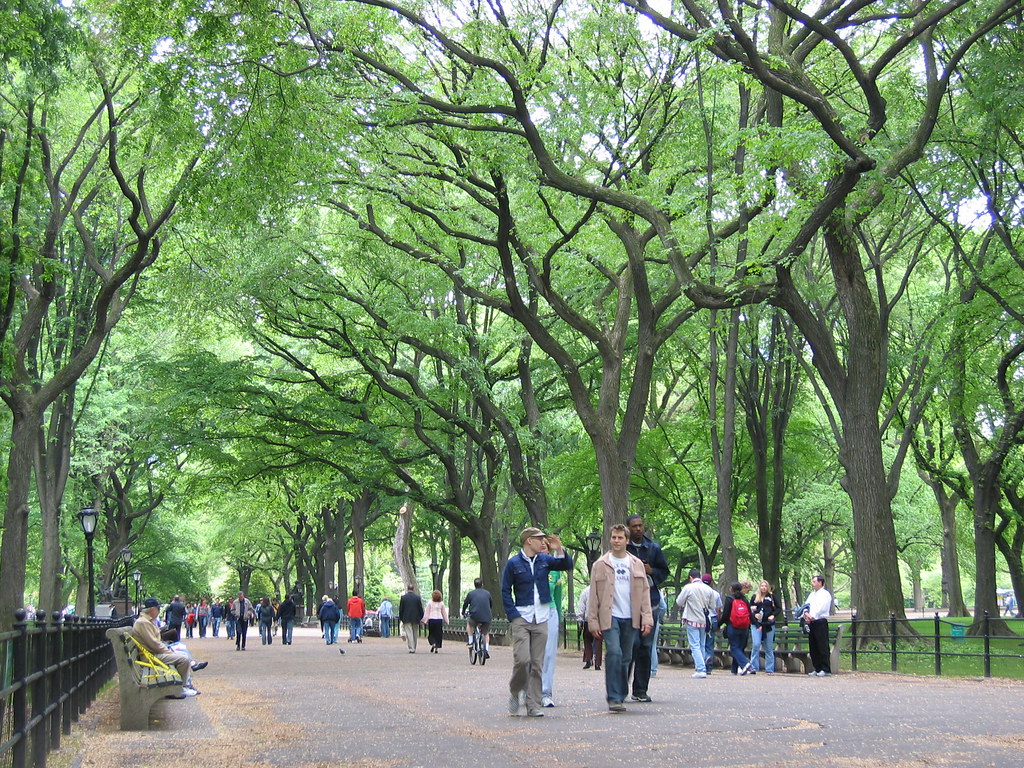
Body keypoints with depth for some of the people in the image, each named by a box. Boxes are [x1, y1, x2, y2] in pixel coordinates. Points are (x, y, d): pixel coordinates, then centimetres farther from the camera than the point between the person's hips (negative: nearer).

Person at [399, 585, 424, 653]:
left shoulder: (403, 597, -3)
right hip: (416, 619, 2)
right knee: (415, 634, 13)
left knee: (409, 634, -5)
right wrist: (421, 618, 12)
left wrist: (401, 618, 8)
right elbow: (421, 609, 2)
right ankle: (414, 648, 20)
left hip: (406, 619, -2)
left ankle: (411, 648, -16)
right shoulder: (417, 597, -1)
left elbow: (400, 609, -1)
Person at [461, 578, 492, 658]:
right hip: (487, 618, 2)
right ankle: (486, 649, 8)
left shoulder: (470, 593, 9)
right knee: (486, 633, 25)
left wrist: (463, 612, 41)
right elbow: (491, 606, 28)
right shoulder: (487, 593, 15)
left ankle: (470, 640, 23)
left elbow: (465, 604, 20)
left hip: (474, 617, -2)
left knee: (469, 623, 33)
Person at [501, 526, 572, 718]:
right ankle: (515, 693, 13)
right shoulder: (513, 563, -1)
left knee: (537, 664, 2)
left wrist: (560, 550, -5)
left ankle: (533, 706, 6)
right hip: (521, 619, -4)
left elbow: (567, 565, 12)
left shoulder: (544, 560, 10)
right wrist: (513, 616, -8)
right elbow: (505, 591, 0)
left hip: (541, 620, 4)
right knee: (522, 659, -13)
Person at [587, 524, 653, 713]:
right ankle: (614, 698, -14)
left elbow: (644, 593, 11)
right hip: (610, 617, -3)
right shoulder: (601, 565, 4)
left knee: (626, 658, 7)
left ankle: (621, 696, 18)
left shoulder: (637, 565, 11)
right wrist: (593, 621, -2)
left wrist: (647, 618, 2)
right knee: (614, 653, -17)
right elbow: (594, 595, 4)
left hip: (630, 618, 3)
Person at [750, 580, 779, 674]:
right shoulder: (754, 597, 9)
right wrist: (754, 614, -8)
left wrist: (773, 615, -6)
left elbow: (778, 608, 11)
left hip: (769, 625, 1)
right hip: (756, 624, -1)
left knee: (769, 648, 6)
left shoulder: (771, 597, 8)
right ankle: (753, 667, -8)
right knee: (756, 645, -13)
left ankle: (770, 669, 11)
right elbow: (749, 609, 11)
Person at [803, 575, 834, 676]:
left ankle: (826, 670, -7)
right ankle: (817, 669, 14)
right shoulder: (812, 595, 21)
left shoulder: (825, 594, -3)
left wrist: (812, 616, -18)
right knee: (813, 648, 8)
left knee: (823, 647, -8)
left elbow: (821, 608, -14)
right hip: (811, 623, 8)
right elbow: (806, 605, 11)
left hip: (820, 622, -8)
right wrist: (806, 613, -8)